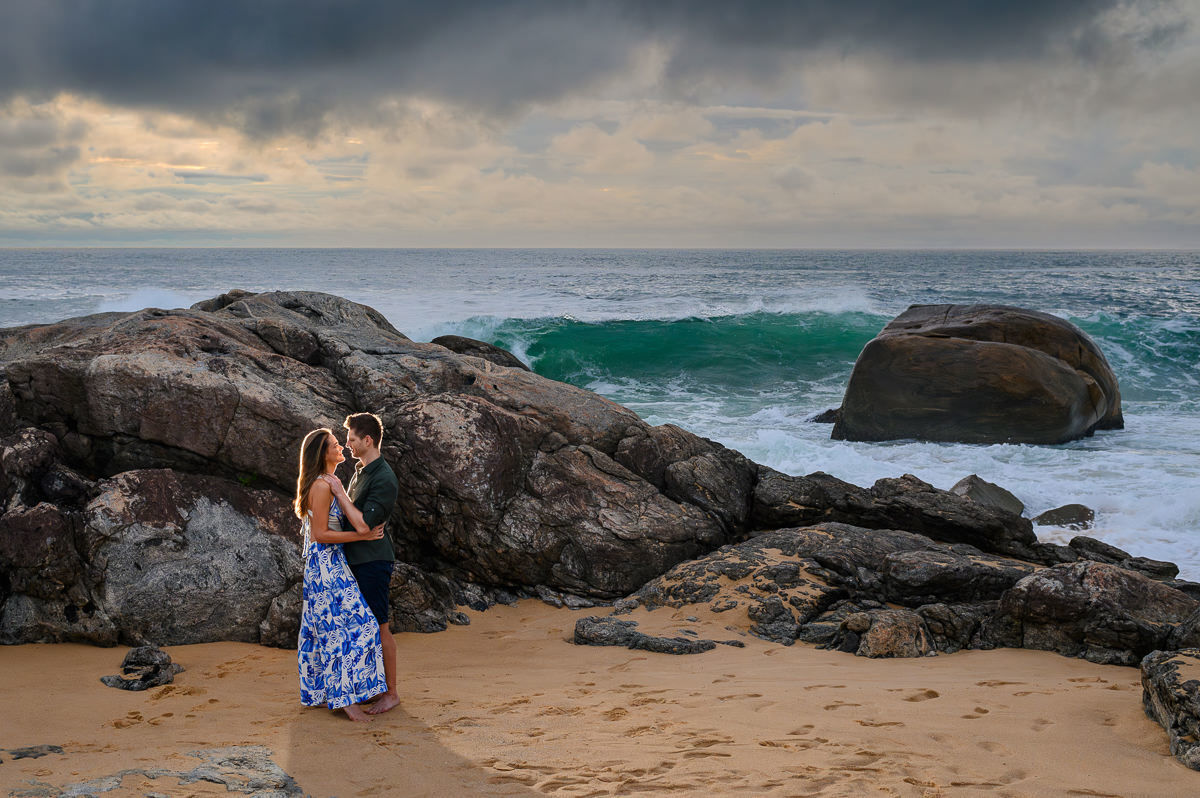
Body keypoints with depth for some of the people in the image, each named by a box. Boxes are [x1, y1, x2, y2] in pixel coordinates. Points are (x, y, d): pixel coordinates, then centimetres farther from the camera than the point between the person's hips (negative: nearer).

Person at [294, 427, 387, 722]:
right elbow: (320, 534, -20)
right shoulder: (321, 486, -18)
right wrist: (361, 536, -18)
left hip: (325, 566, 10)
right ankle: (347, 698, -12)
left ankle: (317, 692, 22)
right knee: (351, 625, -12)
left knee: (322, 627, 14)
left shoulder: (328, 483, 14)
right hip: (327, 567, -10)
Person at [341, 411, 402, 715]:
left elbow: (364, 521, -24)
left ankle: (391, 693, 5)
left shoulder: (384, 479, -18)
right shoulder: (360, 471, 13)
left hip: (373, 560, -9)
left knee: (380, 628, -3)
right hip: (356, 559, 9)